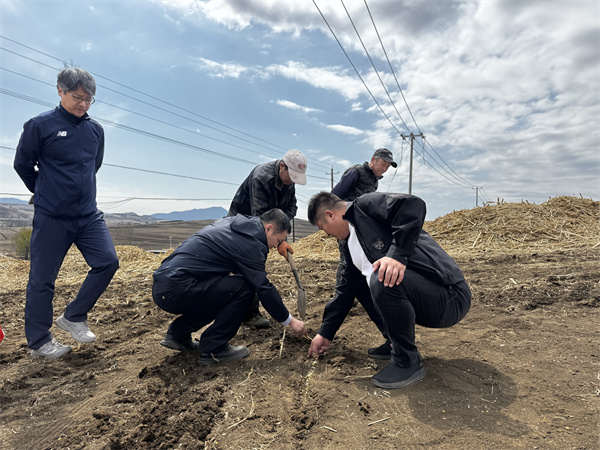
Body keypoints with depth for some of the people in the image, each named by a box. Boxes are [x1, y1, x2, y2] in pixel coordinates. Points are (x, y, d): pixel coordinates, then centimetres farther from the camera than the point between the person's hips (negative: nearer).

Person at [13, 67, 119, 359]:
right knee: (42, 278, 4)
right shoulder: (40, 125, -6)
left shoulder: (95, 130, 7)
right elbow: (22, 165, 3)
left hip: (89, 214, 4)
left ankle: (74, 317, 13)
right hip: (51, 218, -4)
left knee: (108, 262, -6)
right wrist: (46, 194, 14)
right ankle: (38, 341, 20)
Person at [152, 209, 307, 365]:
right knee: (243, 287, -12)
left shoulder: (231, 223, 15)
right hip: (175, 290, -10)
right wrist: (289, 320, 0)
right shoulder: (249, 244, -13)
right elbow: (264, 288, -11)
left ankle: (177, 333, 22)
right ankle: (213, 349, -2)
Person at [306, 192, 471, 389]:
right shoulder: (349, 244, 16)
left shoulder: (366, 205, -9)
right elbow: (345, 290, 21)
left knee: (383, 280, -32)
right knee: (358, 281, 14)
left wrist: (398, 254, -33)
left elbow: (413, 204, -26)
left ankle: (408, 362, -9)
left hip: (450, 296, -9)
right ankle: (396, 343, 20)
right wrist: (325, 333, 24)